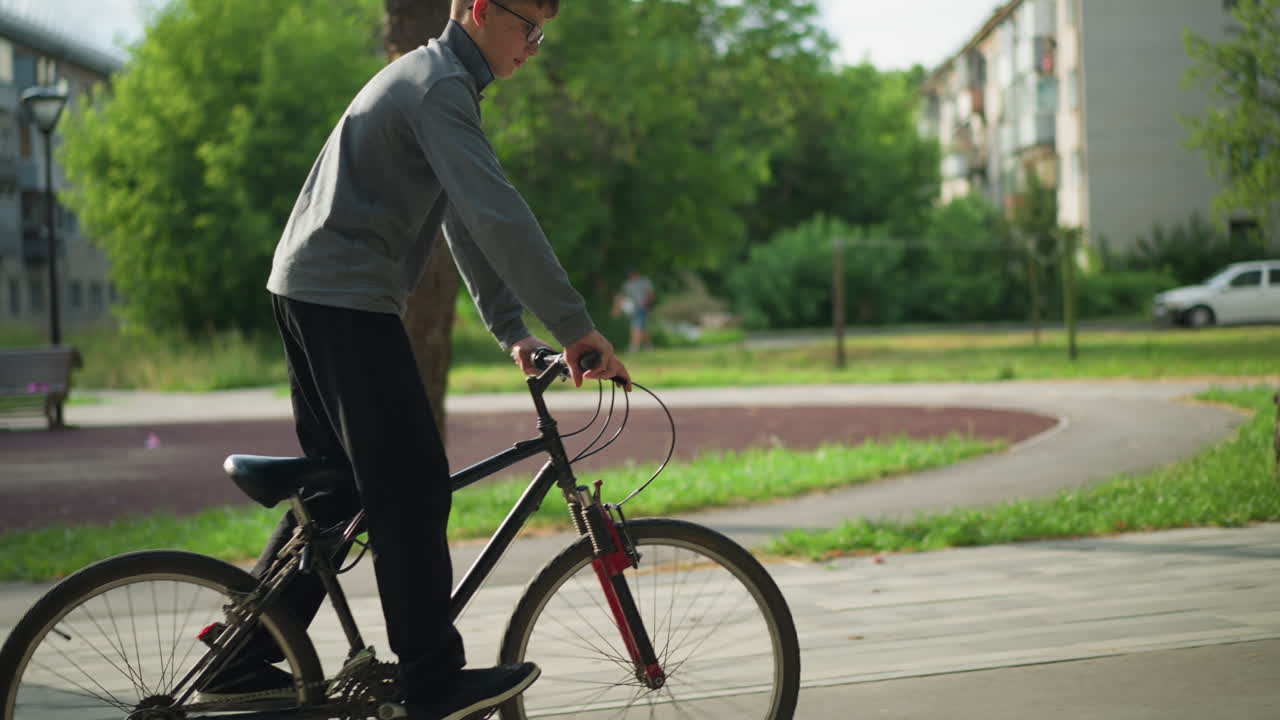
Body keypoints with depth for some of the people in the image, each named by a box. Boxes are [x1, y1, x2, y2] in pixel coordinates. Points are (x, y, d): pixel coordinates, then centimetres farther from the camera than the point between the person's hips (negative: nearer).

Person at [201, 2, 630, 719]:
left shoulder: (430, 79, 21)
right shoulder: (441, 86, -13)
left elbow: (468, 221, 21)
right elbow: (499, 216, -23)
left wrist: (511, 329, 15)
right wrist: (575, 324, -21)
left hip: (308, 291, 11)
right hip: (346, 302, -11)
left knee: (339, 485, 14)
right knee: (413, 484, -7)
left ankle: (244, 658, 18)